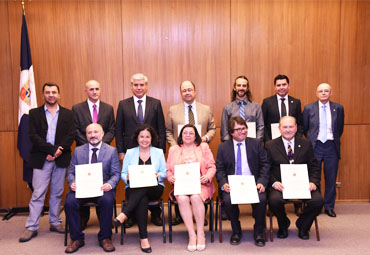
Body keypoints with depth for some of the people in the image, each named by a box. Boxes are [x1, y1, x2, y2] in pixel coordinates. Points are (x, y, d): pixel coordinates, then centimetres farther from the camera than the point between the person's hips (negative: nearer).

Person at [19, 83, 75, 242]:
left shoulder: (68, 114, 9)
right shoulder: (34, 113, 5)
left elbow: (71, 136, -1)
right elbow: (33, 136, -5)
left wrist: (57, 151, -13)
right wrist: (52, 149, -14)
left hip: (60, 159, 2)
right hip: (41, 160, -2)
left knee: (57, 193, 10)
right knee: (38, 194, -1)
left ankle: (55, 222, 22)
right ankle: (31, 227, 7)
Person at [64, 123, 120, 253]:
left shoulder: (111, 151, 8)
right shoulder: (78, 150, 14)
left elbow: (116, 174, 3)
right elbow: (71, 172, 11)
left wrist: (109, 184, -18)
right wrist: (72, 183, -12)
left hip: (102, 188, -2)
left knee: (107, 200, -33)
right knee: (69, 202, -27)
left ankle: (105, 238, -12)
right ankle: (77, 238, -6)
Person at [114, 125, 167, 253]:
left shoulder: (158, 152, 12)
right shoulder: (130, 153, 12)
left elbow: (165, 173, 9)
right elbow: (123, 174, 10)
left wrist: (158, 175, -14)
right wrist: (127, 177, -14)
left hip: (154, 189, 0)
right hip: (134, 189, 0)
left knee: (144, 188, -37)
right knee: (142, 199, -35)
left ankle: (124, 214, -34)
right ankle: (143, 238, -31)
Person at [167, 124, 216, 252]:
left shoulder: (203, 147, 16)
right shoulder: (173, 149, 19)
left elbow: (211, 166, 9)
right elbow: (168, 170, 14)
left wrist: (207, 176, -10)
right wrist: (171, 177, -7)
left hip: (200, 184, -1)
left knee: (196, 197, -33)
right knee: (182, 199, -31)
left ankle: (200, 233, -18)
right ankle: (191, 235, -22)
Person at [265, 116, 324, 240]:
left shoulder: (306, 144, 13)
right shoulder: (270, 146, 7)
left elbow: (314, 167, 11)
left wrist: (313, 182, -8)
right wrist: (274, 182, -15)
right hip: (280, 185, -2)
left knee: (318, 200, -25)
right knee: (274, 200, -32)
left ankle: (302, 224, 8)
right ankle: (283, 224, 5)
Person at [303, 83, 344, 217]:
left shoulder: (338, 108, 4)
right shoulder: (309, 108, 1)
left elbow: (340, 128, 14)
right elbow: (304, 128, 10)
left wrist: (334, 140, 14)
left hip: (331, 147, 1)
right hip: (315, 146, -1)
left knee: (331, 178, 7)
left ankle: (329, 206, 21)